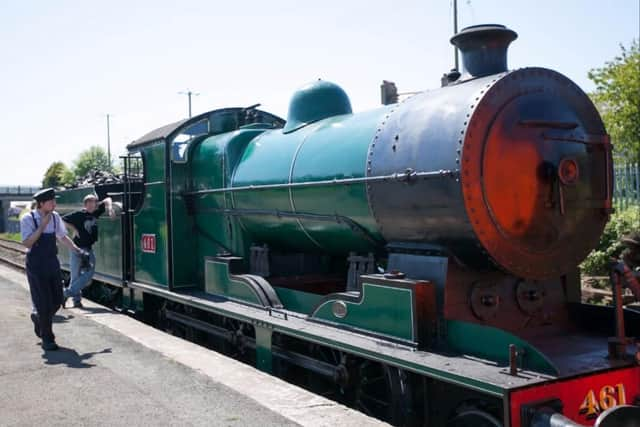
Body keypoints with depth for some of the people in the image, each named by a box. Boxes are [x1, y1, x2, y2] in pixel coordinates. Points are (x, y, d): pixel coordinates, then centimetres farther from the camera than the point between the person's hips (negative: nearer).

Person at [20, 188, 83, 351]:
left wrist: (77, 250, 4)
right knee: (43, 302, -2)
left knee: (57, 300, 8)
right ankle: (47, 339, 12)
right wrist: (42, 226, -23)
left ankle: (38, 317, 39)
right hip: (36, 265, -5)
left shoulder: (55, 217, 2)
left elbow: (62, 236, 15)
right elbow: (27, 243, -18)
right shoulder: (28, 219, -12)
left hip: (52, 262, 5)